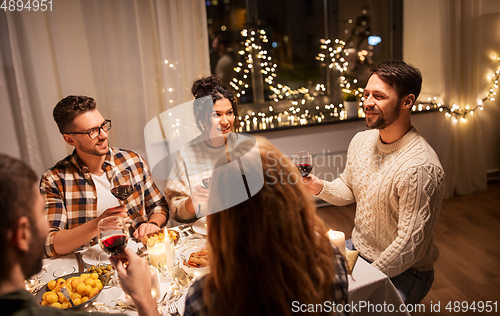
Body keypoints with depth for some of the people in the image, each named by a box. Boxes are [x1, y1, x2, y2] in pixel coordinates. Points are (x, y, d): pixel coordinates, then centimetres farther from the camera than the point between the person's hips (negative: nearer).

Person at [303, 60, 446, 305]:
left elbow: (409, 245, -25)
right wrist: (319, 187, -9)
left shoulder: (421, 167, -28)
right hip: (357, 250, 7)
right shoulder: (361, 140, -3)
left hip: (402, 274, -6)